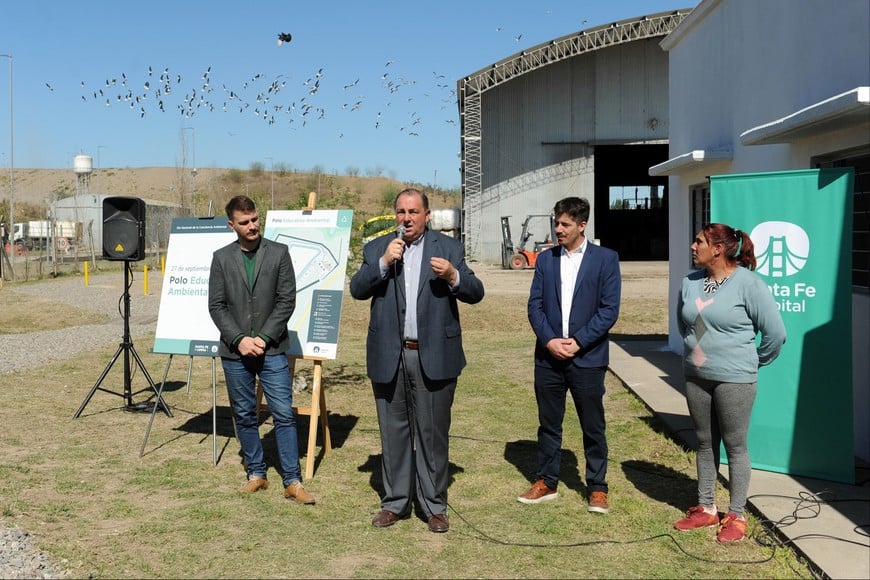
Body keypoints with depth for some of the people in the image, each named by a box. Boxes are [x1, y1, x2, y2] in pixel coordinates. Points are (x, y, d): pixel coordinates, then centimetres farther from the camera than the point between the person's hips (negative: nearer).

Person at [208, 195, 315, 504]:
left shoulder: (279, 253, 1)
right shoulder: (221, 258, 6)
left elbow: (287, 300, -3)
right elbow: (216, 306, 3)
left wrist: (263, 338, -10)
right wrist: (239, 339, -9)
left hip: (272, 350, -2)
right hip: (235, 351, 2)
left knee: (284, 415, -4)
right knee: (244, 416, 10)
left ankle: (293, 482, 2)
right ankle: (256, 474, 24)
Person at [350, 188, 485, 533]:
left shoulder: (448, 248, 4)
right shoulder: (376, 249, 8)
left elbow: (476, 293, -1)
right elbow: (357, 290, -3)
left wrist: (453, 276, -21)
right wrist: (384, 262, -16)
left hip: (434, 357, -2)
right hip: (389, 358, 2)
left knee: (433, 433, 4)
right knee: (393, 433, 11)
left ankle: (434, 507, 16)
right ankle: (395, 502, 25)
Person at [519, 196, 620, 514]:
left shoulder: (606, 259, -2)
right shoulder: (545, 259, 8)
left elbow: (609, 309, -7)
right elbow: (535, 305, 5)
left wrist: (578, 342, -13)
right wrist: (549, 340, -10)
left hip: (587, 357, -3)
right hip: (548, 356, 3)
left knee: (593, 427, 6)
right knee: (548, 423, 12)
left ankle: (597, 488, 18)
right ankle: (546, 482, 25)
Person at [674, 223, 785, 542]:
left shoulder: (747, 283, -14)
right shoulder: (690, 282, 1)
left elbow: (776, 331, -10)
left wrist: (754, 362, 1)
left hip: (734, 379, -5)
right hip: (695, 377, 6)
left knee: (735, 445, 4)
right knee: (705, 443, 14)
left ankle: (736, 516, 16)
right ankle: (706, 508, 26)